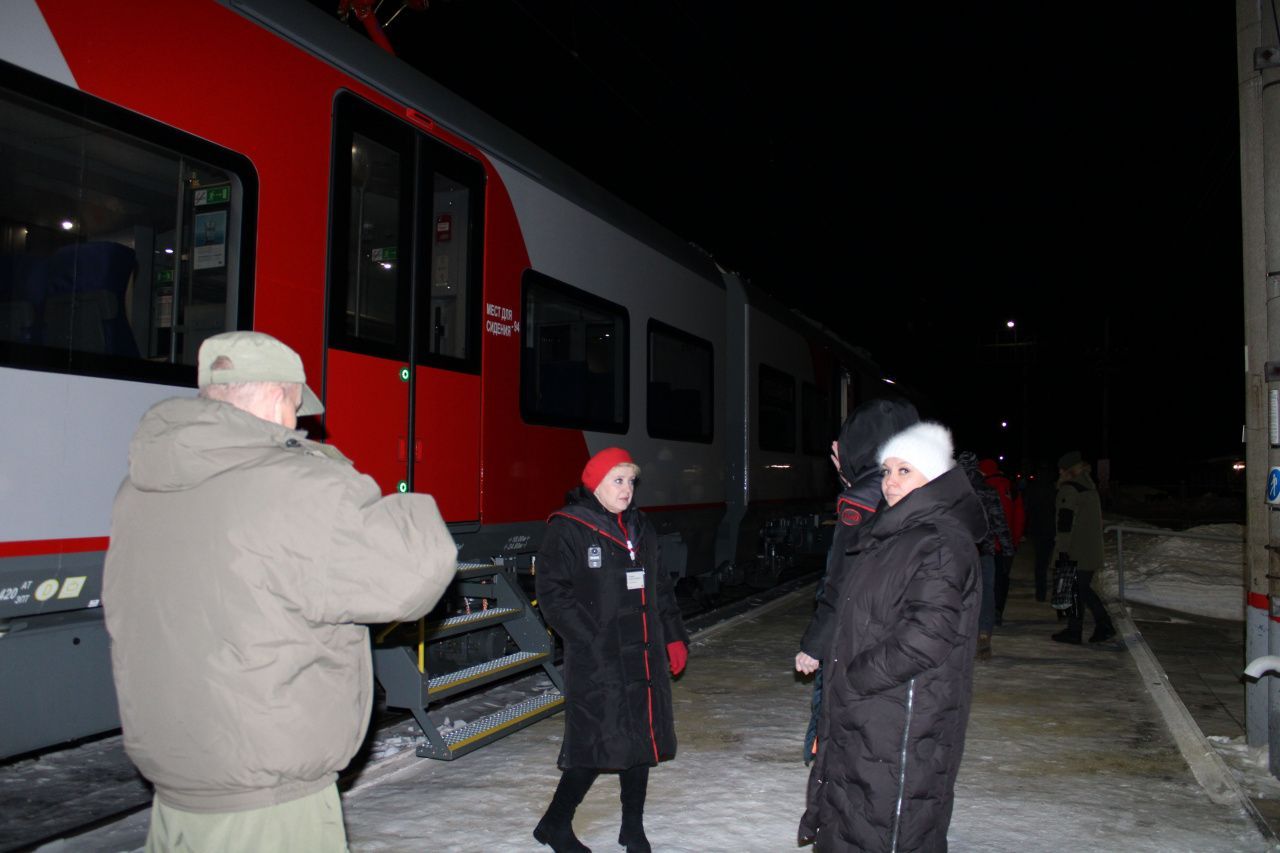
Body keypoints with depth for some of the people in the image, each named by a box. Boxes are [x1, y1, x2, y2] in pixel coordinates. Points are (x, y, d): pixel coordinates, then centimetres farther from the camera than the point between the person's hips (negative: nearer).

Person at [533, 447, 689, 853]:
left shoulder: (639, 526, 14)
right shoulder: (568, 529, -8)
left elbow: (661, 586, 18)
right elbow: (552, 592, -12)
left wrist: (674, 636, 12)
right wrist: (593, 640, -17)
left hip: (644, 656, 7)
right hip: (597, 662, -7)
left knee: (641, 740, 12)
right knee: (598, 743, -4)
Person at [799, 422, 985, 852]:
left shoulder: (944, 544, -17)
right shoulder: (891, 536, 12)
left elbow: (925, 637, -24)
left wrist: (854, 679, -18)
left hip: (905, 724, -9)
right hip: (862, 714, 9)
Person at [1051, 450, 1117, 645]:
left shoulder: (1069, 488, -12)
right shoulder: (1089, 486, 15)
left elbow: (1066, 520, -19)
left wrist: (1062, 548, -18)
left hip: (1075, 552, -8)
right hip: (1092, 551, 8)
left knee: (1073, 590, 1)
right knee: (1084, 588, 16)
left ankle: (1073, 631, 6)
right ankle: (1104, 626, 12)